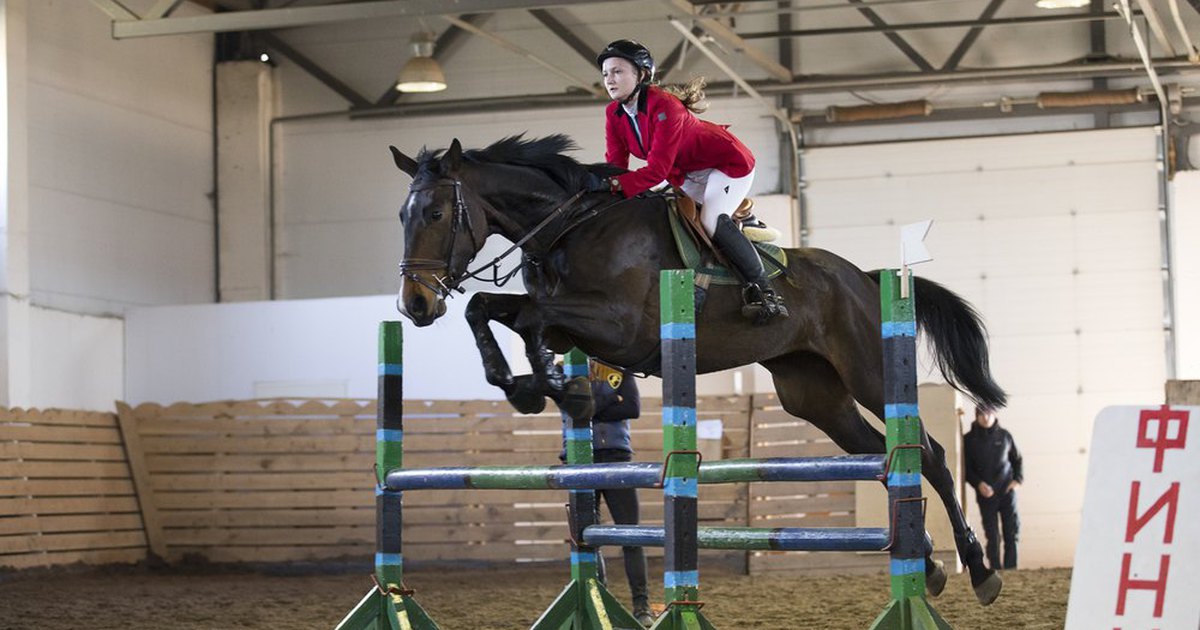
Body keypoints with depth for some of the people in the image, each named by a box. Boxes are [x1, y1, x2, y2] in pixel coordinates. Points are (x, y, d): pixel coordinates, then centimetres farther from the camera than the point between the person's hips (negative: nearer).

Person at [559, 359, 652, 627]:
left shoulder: (621, 368, 12)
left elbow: (633, 408, -4)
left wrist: (596, 410, -7)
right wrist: (614, 400, -5)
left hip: (616, 458, 1)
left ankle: (642, 605, -3)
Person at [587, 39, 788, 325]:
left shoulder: (663, 106, -34)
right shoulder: (613, 114, -9)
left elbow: (657, 170, -39)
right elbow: (615, 163, -12)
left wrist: (613, 184, -49)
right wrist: (598, 183, -32)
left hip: (729, 162, -9)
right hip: (687, 175, 9)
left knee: (711, 220, -27)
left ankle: (762, 289, -23)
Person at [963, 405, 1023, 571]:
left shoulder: (1004, 435, 3)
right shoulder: (969, 439, -1)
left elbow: (1017, 459, 15)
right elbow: (966, 468, 1)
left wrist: (1018, 479, 1)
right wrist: (978, 484, -14)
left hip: (1007, 490, 1)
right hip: (985, 493, -1)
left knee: (1012, 534, -2)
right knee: (992, 536, 0)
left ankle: (1011, 571, 5)